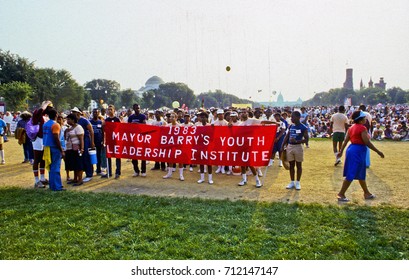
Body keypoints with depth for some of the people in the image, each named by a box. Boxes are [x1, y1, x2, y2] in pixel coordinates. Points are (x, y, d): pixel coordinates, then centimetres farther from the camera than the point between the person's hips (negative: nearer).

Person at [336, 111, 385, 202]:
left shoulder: (352, 127, 10)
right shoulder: (362, 128, -15)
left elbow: (346, 140, 10)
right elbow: (367, 142, -18)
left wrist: (341, 151, 14)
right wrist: (378, 151, -11)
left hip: (351, 149, 10)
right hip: (358, 151, -10)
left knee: (361, 174, 19)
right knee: (351, 175, -5)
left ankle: (367, 193, 31)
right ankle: (341, 194, -2)